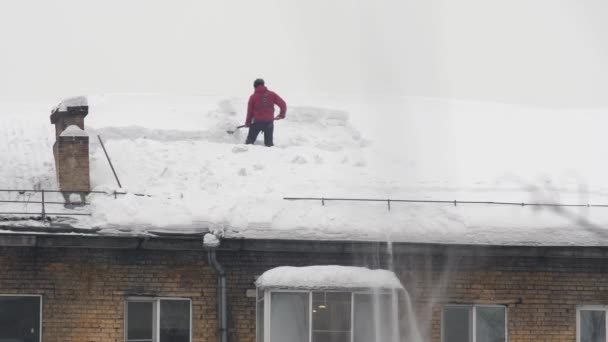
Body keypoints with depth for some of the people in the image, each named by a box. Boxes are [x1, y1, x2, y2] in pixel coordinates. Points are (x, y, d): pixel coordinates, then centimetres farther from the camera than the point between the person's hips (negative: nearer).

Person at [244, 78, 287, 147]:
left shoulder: (253, 97, -2)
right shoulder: (272, 94, 0)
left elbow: (250, 111, 4)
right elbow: (282, 104, 1)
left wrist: (247, 122, 19)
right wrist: (282, 115, 18)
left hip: (257, 122, -2)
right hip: (269, 122, 2)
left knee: (249, 141, 9)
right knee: (269, 143, 11)